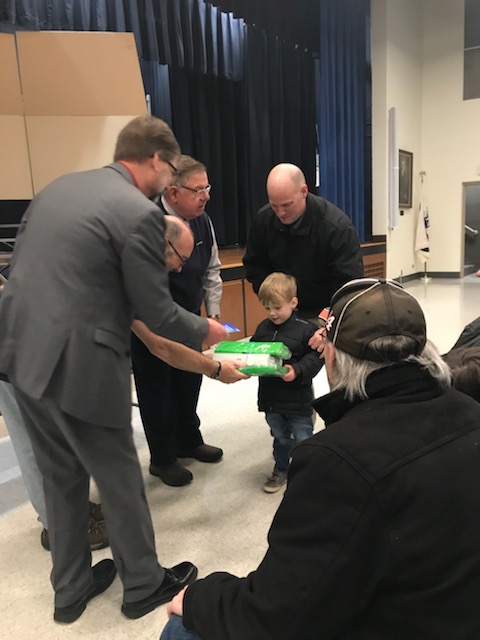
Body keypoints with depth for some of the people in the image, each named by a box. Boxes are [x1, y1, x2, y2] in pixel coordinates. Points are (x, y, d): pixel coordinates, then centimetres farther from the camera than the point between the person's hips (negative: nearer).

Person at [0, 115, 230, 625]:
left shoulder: (56, 186, 11)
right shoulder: (141, 213, -14)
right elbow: (156, 312, -11)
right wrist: (205, 330, 7)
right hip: (78, 365, -8)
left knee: (61, 475, 22)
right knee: (118, 477, 12)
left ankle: (70, 588, 40)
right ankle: (143, 585, 35)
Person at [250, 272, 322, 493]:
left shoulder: (305, 329, -15)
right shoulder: (262, 328, 1)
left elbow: (315, 357, -16)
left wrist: (297, 370, -30)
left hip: (297, 398, -5)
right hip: (270, 397, 5)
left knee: (303, 439, 12)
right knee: (280, 437, 23)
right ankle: (281, 470, 40)